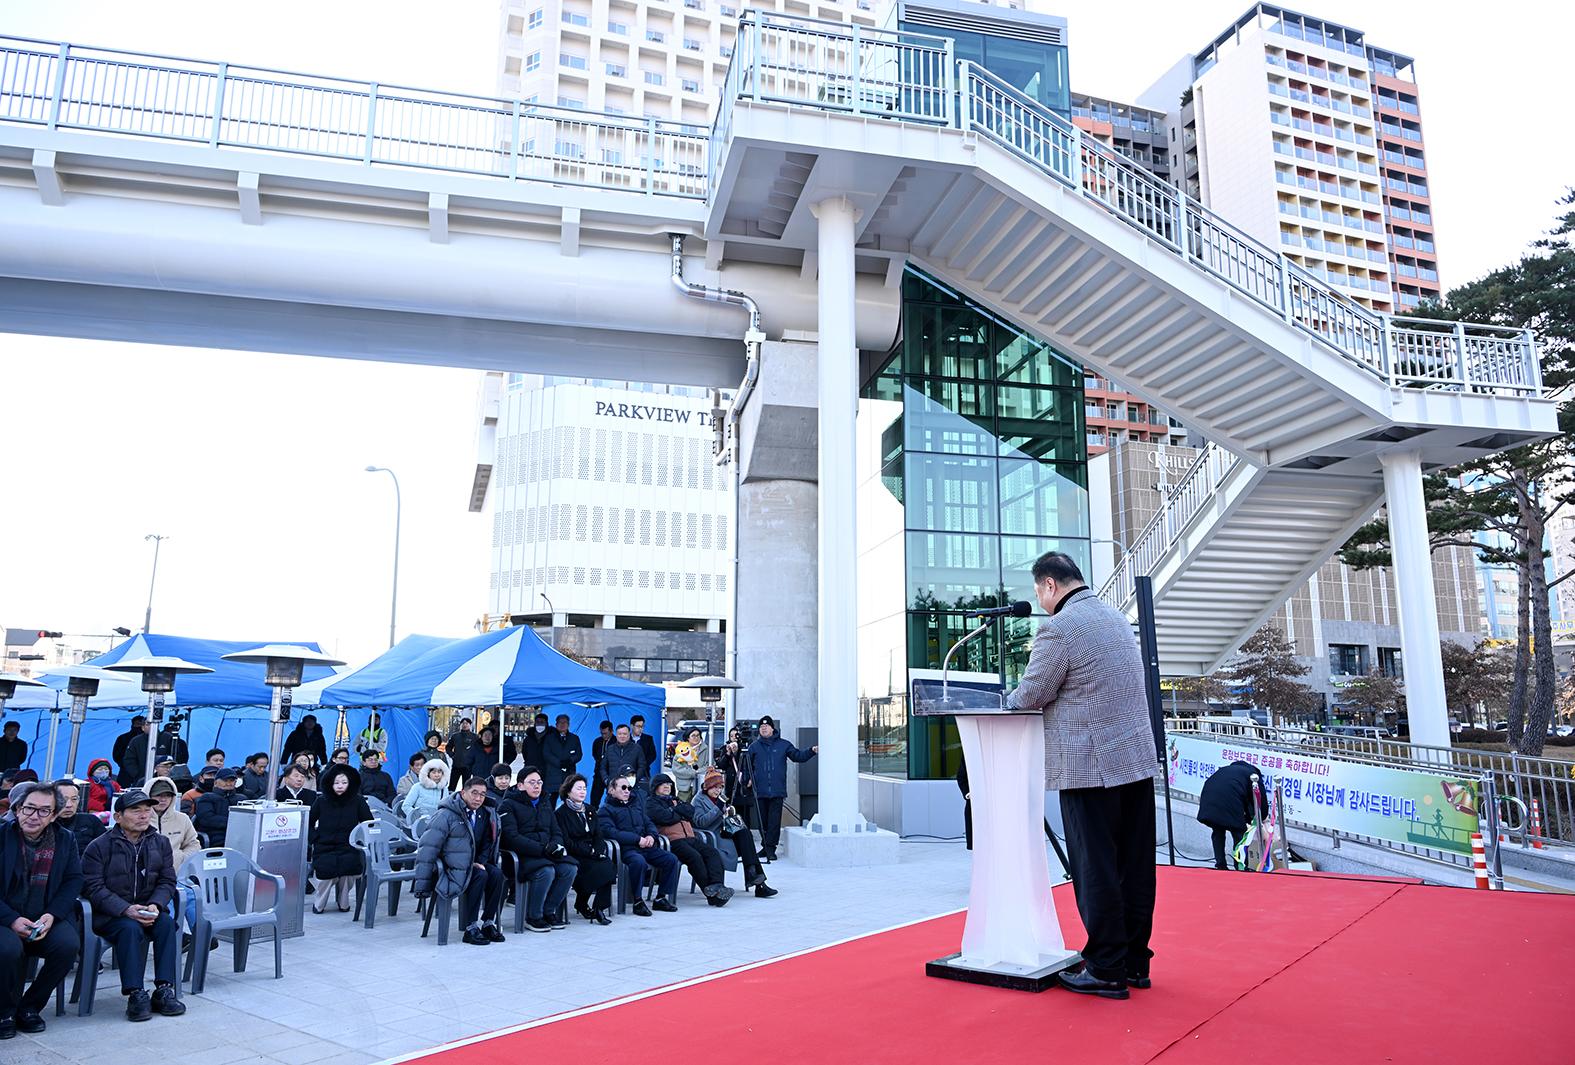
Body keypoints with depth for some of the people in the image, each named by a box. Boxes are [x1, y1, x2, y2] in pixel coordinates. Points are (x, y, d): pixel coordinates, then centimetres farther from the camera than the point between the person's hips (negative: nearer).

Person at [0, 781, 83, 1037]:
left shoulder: (65, 839, 6)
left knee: (69, 944, -26)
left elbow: (74, 880, 5)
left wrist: (52, 915, -12)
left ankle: (29, 1007, -3)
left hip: (47, 918, 2)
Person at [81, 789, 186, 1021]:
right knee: (130, 928, -34)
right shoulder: (98, 847, -3)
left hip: (148, 911, 3)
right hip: (109, 915, -3)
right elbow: (92, 888, -11)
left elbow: (167, 882, 7)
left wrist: (155, 905, -16)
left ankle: (164, 990, -26)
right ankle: (135, 995, -31)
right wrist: (126, 910, -24)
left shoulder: (160, 843, 9)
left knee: (167, 923, -27)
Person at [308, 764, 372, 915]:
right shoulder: (322, 801, 6)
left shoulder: (357, 801, 3)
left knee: (349, 865, -29)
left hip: (348, 849, 0)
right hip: (324, 848, 0)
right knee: (325, 869, -27)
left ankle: (344, 903, 1)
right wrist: (315, 838, 1)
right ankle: (319, 904, 7)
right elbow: (307, 822, 14)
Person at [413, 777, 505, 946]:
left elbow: (487, 842, 17)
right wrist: (422, 884, -19)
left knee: (496, 873, -22)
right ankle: (471, 928, -21)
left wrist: (480, 862, -3)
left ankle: (488, 923, -13)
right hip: (448, 867, -6)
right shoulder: (446, 815, -14)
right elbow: (428, 849, -17)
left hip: (472, 864, 6)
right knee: (481, 875, -29)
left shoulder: (485, 815, 4)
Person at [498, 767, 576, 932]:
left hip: (547, 854, 6)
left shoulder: (545, 803, 21)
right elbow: (512, 838, -13)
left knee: (569, 868, -20)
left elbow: (556, 831, 20)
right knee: (546, 871, -33)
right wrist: (542, 849, -21)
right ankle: (533, 917, -13)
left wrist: (555, 845, -6)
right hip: (521, 855, -6)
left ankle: (549, 911, -4)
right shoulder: (508, 805, -1)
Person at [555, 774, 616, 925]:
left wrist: (597, 850, -9)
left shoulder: (590, 811, 20)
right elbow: (566, 842, -10)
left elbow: (598, 836, 13)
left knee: (608, 866, -27)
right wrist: (588, 852, -19)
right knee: (601, 868, -29)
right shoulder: (560, 813, -1)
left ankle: (600, 908, -20)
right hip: (573, 857, -5)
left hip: (592, 855, 5)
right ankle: (581, 905, -6)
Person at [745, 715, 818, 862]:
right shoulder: (754, 747, 11)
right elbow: (748, 766, 13)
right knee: (763, 821, 6)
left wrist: (812, 751, -4)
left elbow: (798, 756, 10)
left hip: (777, 791, -1)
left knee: (774, 821, -6)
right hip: (760, 791, 1)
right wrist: (748, 778, -3)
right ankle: (765, 847, 19)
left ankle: (771, 849, -1)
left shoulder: (783, 745, 9)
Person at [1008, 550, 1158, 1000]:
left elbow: (1028, 697, -11)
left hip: (1090, 766, -8)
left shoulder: (1057, 629, -14)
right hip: (1137, 758, 8)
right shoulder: (1117, 617, 14)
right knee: (1135, 866, 13)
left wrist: (1011, 695, 11)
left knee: (1096, 871, 1)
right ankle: (1135, 961, 23)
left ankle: (1107, 970, 9)